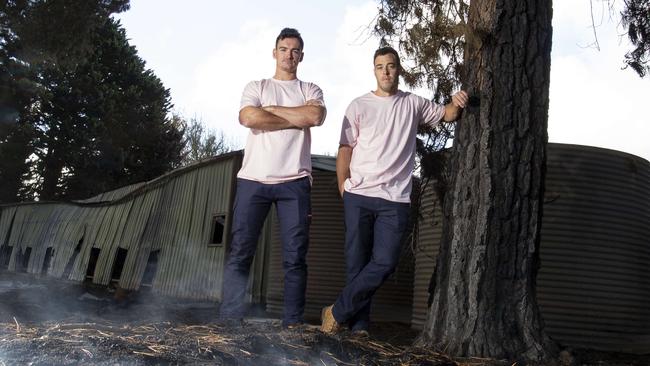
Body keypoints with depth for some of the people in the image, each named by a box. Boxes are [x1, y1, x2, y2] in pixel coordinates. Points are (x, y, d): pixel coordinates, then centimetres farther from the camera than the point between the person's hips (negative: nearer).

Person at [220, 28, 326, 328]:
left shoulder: (311, 90, 17)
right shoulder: (256, 87, 16)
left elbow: (316, 116, -7)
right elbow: (249, 118, -7)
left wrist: (271, 109, -1)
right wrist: (298, 119, -2)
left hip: (294, 182, 0)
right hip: (253, 180, 0)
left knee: (295, 256, -2)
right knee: (240, 253, -3)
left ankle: (292, 324, 4)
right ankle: (229, 322, 3)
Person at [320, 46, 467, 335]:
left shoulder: (413, 104, 12)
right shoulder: (359, 106, 7)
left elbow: (446, 115, 19)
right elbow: (345, 149, 5)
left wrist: (457, 104, -4)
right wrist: (343, 184, -4)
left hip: (395, 200, 1)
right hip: (358, 196, -1)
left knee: (385, 262, -10)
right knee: (357, 263, 1)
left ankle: (337, 313, 2)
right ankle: (359, 326, 10)